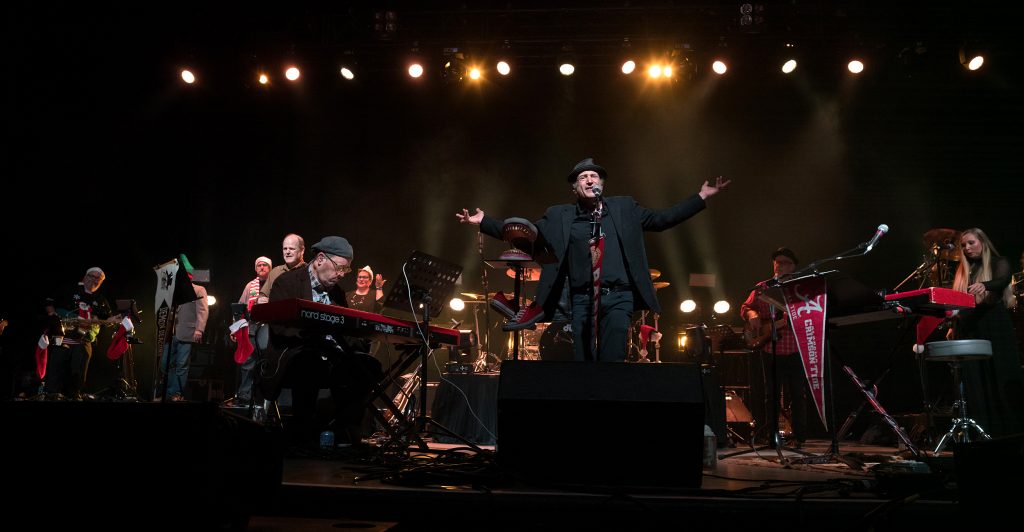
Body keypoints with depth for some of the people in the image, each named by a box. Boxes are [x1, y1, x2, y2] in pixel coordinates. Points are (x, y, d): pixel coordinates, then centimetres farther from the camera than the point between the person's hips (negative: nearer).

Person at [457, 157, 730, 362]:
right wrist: (483, 221, 4)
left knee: (613, 363, -5)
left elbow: (663, 218, 14)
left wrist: (701, 197, 8)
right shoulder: (559, 216, 10)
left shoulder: (624, 208, 12)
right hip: (580, 299, 0)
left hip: (618, 296, 0)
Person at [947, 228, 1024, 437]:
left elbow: (1003, 281, -18)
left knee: (1001, 379, -8)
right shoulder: (963, 271, 18)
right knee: (974, 383, -1)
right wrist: (953, 326, 8)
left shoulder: (999, 263, 4)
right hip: (969, 329, 4)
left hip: (995, 327, -4)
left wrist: (984, 285, -39)